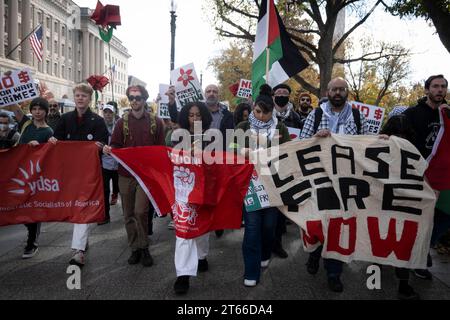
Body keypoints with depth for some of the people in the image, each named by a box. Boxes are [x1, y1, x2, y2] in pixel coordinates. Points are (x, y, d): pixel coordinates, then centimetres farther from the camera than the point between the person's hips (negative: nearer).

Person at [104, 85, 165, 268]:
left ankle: (144, 247, 6)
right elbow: (116, 146, 5)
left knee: (141, 211, -13)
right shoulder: (122, 122, 6)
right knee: (128, 214, 8)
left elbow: (161, 148, 2)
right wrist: (109, 150, -17)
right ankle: (135, 249, 22)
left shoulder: (156, 122, 2)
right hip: (125, 174, 3)